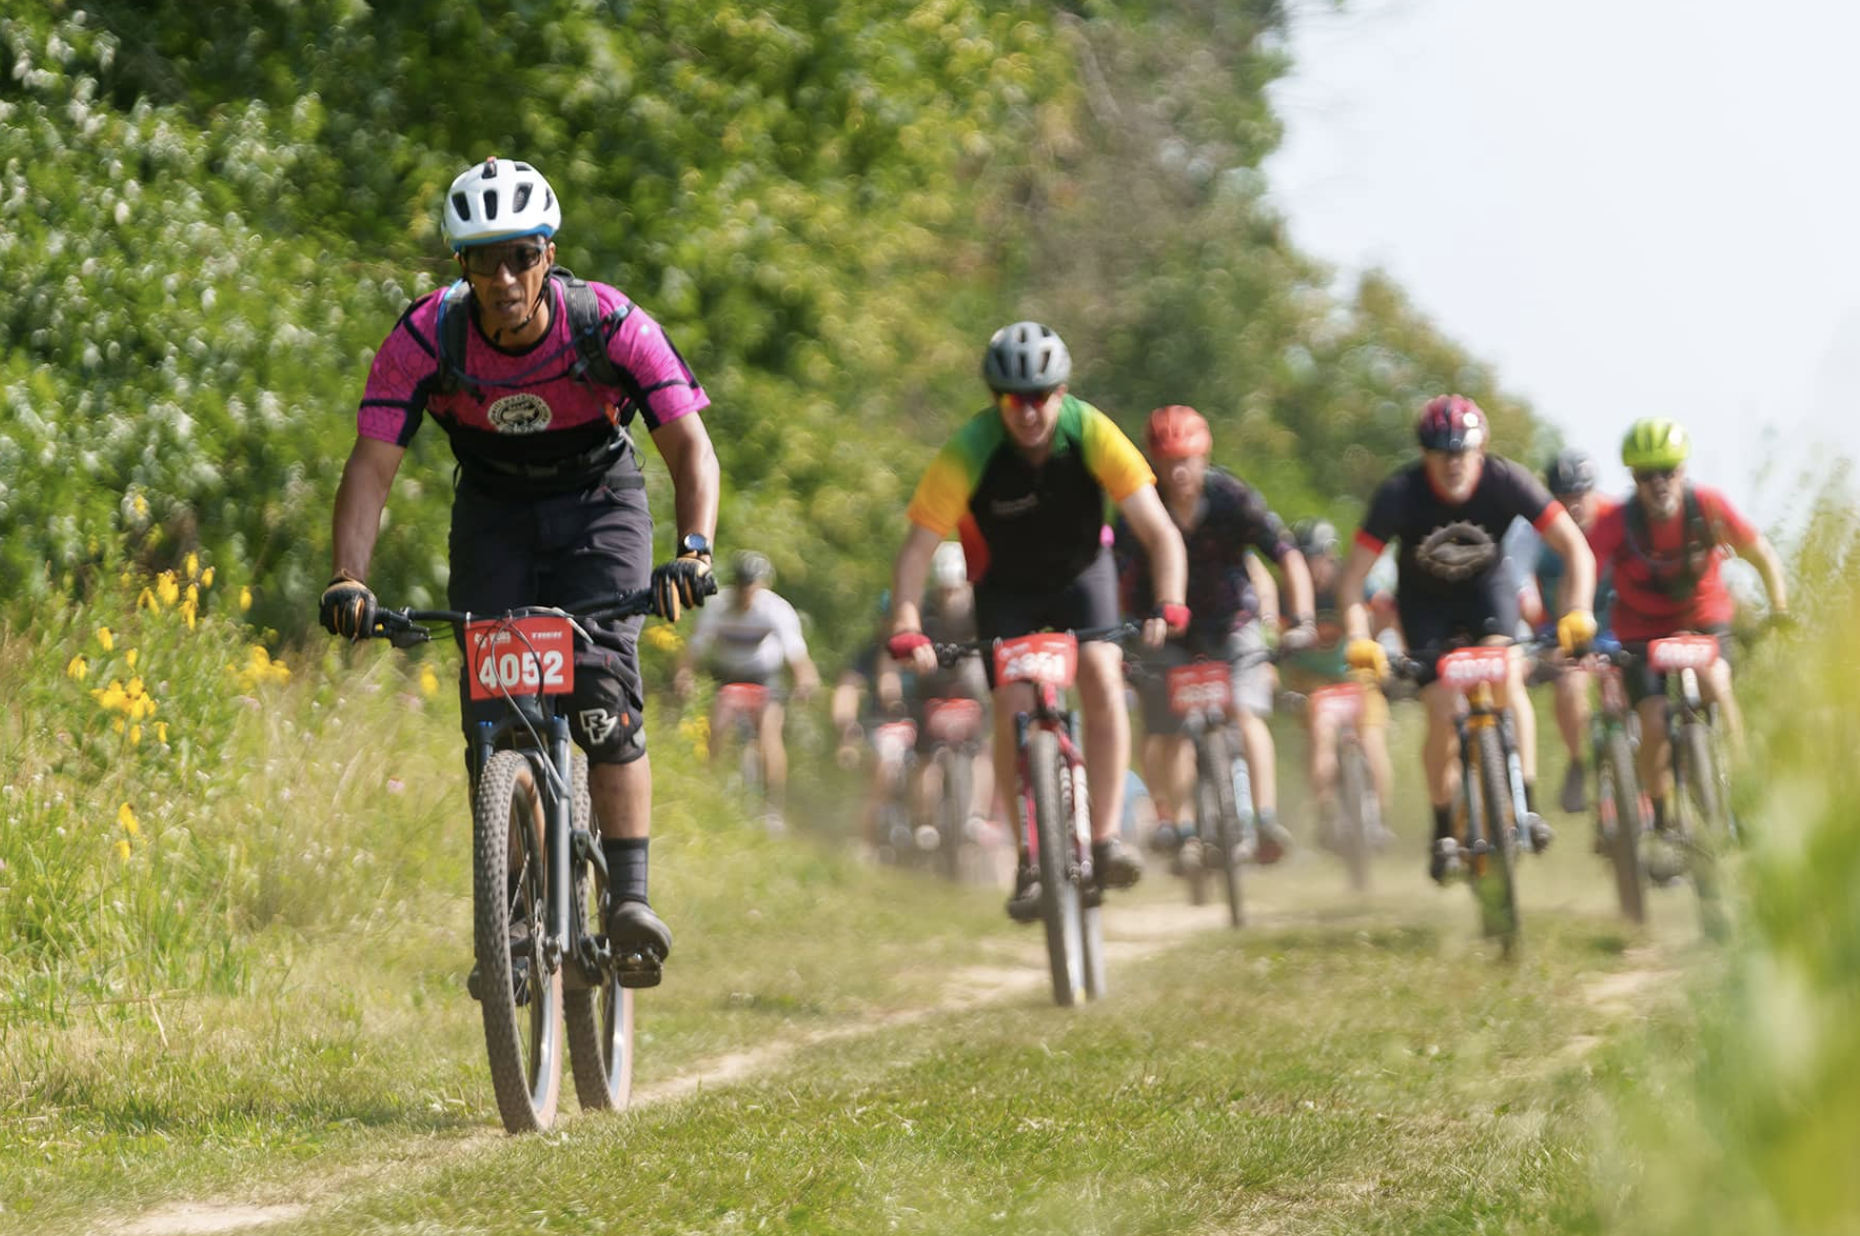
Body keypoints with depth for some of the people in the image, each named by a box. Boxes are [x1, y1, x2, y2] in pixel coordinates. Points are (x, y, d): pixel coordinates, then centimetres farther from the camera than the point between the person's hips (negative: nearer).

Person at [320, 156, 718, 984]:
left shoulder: (611, 326, -27)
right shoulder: (425, 340, -24)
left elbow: (691, 448, -29)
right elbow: (371, 467, -26)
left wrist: (694, 550, -47)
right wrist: (349, 579, -42)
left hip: (598, 504, -2)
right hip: (494, 515, 2)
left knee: (604, 701, -21)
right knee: (490, 716, -11)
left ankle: (630, 901, -20)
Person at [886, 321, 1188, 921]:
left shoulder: (1091, 434, -29)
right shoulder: (969, 452, -30)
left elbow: (1159, 531, -29)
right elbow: (916, 550, -29)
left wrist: (1168, 607, -45)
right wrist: (906, 631, -43)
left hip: (1081, 572, 0)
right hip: (1006, 589, 0)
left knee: (1102, 677, -23)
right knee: (1013, 708, -14)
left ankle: (1106, 839, -22)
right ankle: (1030, 863, -3)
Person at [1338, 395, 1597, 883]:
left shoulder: (1505, 481, -29)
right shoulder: (1400, 494, -30)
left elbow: (1576, 549, -28)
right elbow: (1353, 577, -28)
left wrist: (1577, 613, -43)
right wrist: (1358, 639, -43)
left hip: (1486, 583, 0)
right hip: (1425, 596, 0)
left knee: (1507, 675, -26)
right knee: (1444, 713, -12)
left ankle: (1526, 806, -20)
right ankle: (1443, 832, 7)